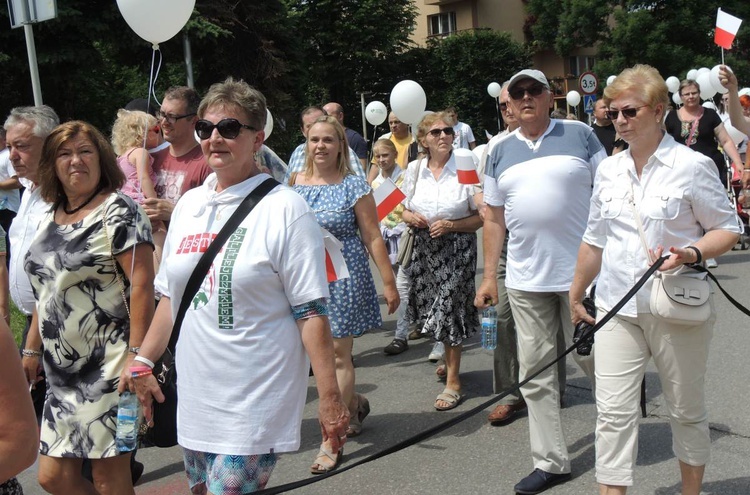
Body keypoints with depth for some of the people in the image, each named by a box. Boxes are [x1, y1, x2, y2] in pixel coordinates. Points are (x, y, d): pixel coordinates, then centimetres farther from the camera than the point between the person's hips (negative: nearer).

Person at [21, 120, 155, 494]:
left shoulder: (118, 211, -10)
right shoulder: (49, 220, 13)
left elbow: (142, 284, -17)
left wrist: (136, 355, -22)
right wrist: (32, 350, 20)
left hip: (107, 370, -8)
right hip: (61, 372, 8)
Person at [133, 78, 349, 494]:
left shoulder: (283, 209, -10)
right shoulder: (189, 205, 8)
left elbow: (311, 311, -13)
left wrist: (329, 396, -15)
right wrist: (143, 361, 12)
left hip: (255, 404, -6)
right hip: (194, 397, 6)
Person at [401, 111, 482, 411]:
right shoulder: (414, 169, 5)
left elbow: (481, 217, -7)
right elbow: (406, 210, 15)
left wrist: (450, 225, -19)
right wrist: (410, 217, -7)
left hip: (457, 249, -4)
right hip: (423, 249, 4)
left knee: (450, 311, -3)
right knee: (431, 310, 12)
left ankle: (453, 381, 10)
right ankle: (449, 360, 39)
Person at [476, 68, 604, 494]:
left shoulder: (579, 135, 2)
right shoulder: (501, 152, 11)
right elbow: (494, 217, 13)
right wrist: (489, 277, 10)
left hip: (582, 271, -3)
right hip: (526, 279, 3)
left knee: (592, 356, 6)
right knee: (536, 372, 5)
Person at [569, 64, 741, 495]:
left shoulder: (692, 165, -7)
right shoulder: (608, 170, 8)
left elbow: (728, 229, -3)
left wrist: (691, 254, -23)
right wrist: (576, 296, 20)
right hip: (618, 310, 4)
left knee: (686, 410, 12)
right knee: (613, 411, -2)